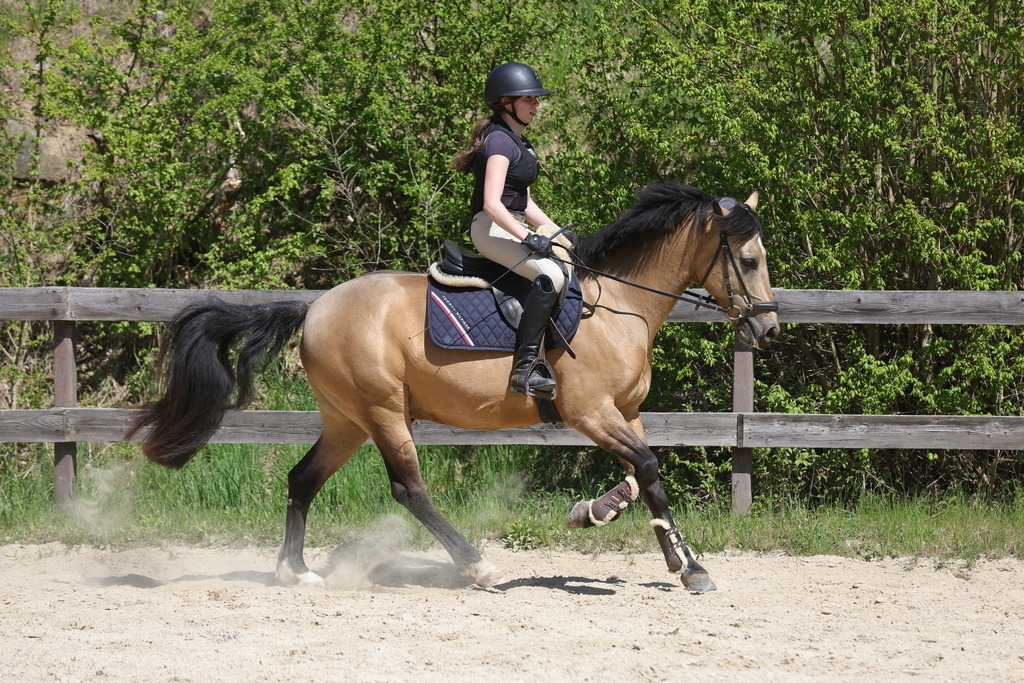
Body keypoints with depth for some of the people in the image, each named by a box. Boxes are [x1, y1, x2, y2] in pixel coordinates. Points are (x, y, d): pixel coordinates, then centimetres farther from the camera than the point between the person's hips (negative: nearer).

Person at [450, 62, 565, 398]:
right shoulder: (499, 140, -13)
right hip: (491, 228, -11)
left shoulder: (518, 143, 19)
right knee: (551, 274, -30)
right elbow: (492, 203, -22)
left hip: (512, 228, 11)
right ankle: (525, 368, -35)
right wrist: (528, 237, -25)